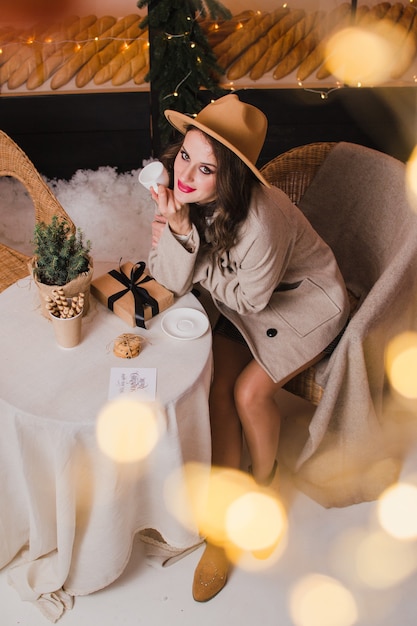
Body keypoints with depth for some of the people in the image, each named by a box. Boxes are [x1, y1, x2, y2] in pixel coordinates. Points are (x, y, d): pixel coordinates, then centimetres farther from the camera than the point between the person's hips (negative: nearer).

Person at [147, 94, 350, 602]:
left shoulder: (261, 218, -38)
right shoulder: (185, 196, -17)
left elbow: (250, 299, -24)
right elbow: (172, 281, -15)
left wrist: (184, 236, -25)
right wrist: (177, 231, -34)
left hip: (306, 301, -5)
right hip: (245, 298, 6)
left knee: (250, 390, -20)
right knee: (218, 387, -12)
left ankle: (264, 486, 14)